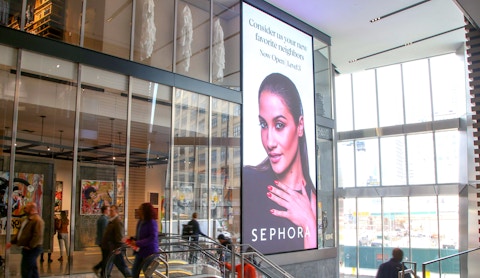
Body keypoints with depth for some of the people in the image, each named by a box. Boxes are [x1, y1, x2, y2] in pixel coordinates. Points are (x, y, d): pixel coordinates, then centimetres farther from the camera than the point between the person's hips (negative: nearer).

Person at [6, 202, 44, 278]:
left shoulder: (37, 220, -19)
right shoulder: (28, 219, 16)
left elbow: (38, 235, -27)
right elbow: (20, 232, 24)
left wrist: (30, 246, -22)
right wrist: (12, 242, 18)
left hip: (32, 249, -10)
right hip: (27, 249, 10)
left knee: (26, 269, -7)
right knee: (32, 269, 14)